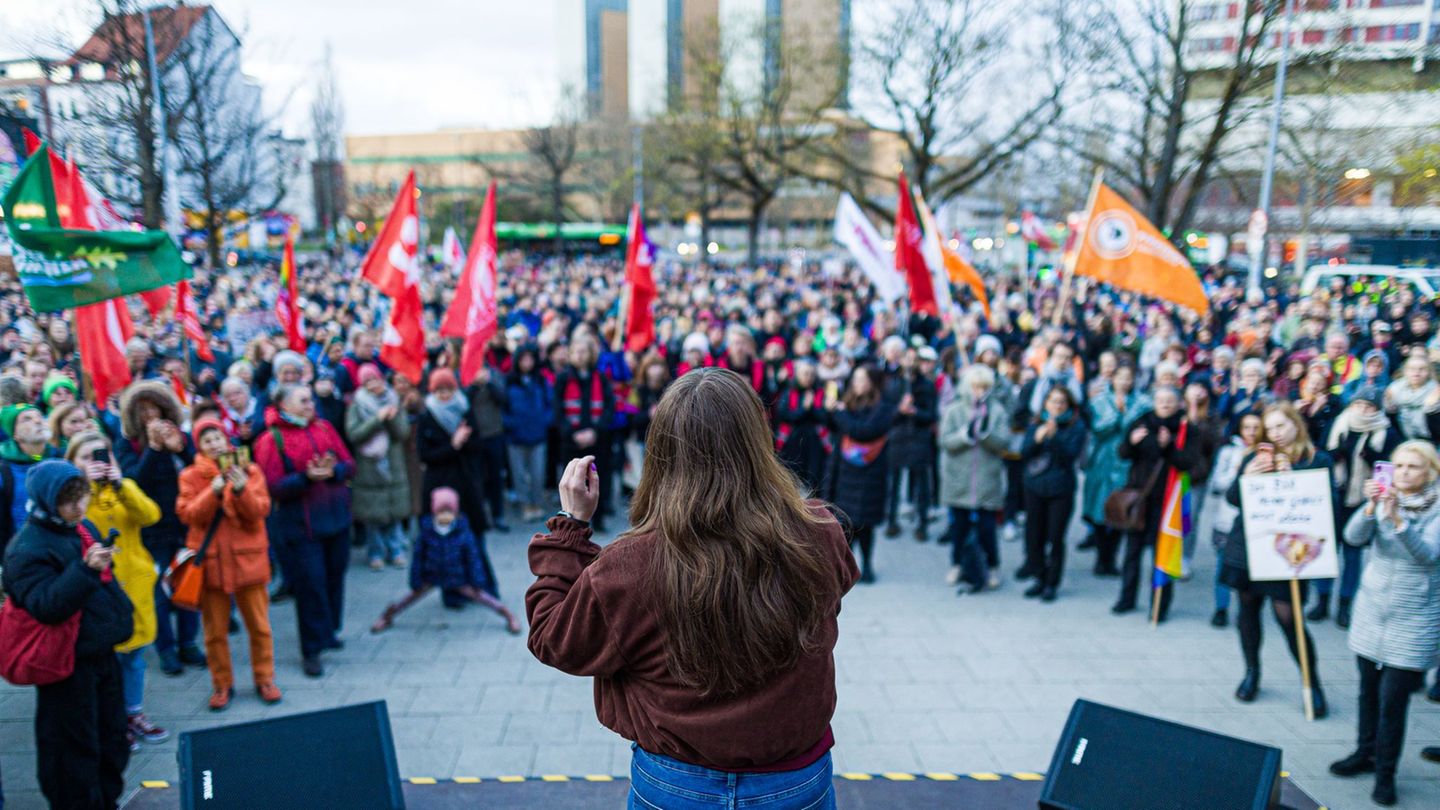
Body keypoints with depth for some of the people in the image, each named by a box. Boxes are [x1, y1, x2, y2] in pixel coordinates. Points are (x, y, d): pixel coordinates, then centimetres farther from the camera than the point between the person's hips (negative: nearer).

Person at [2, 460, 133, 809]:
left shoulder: (84, 528, 8)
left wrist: (120, 615, 20)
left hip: (101, 650, 8)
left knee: (112, 739, 18)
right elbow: (45, 605, -29)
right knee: (75, 747, 1)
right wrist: (86, 570, -40)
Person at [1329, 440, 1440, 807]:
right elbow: (1353, 536, -13)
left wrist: (1397, 520, -37)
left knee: (1393, 699, -3)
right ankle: (1365, 753, 31)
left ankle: (1385, 772, 12)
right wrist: (1370, 508, -31)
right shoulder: (1384, 499, 1)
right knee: (1369, 690, 14)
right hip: (1372, 610, 4)